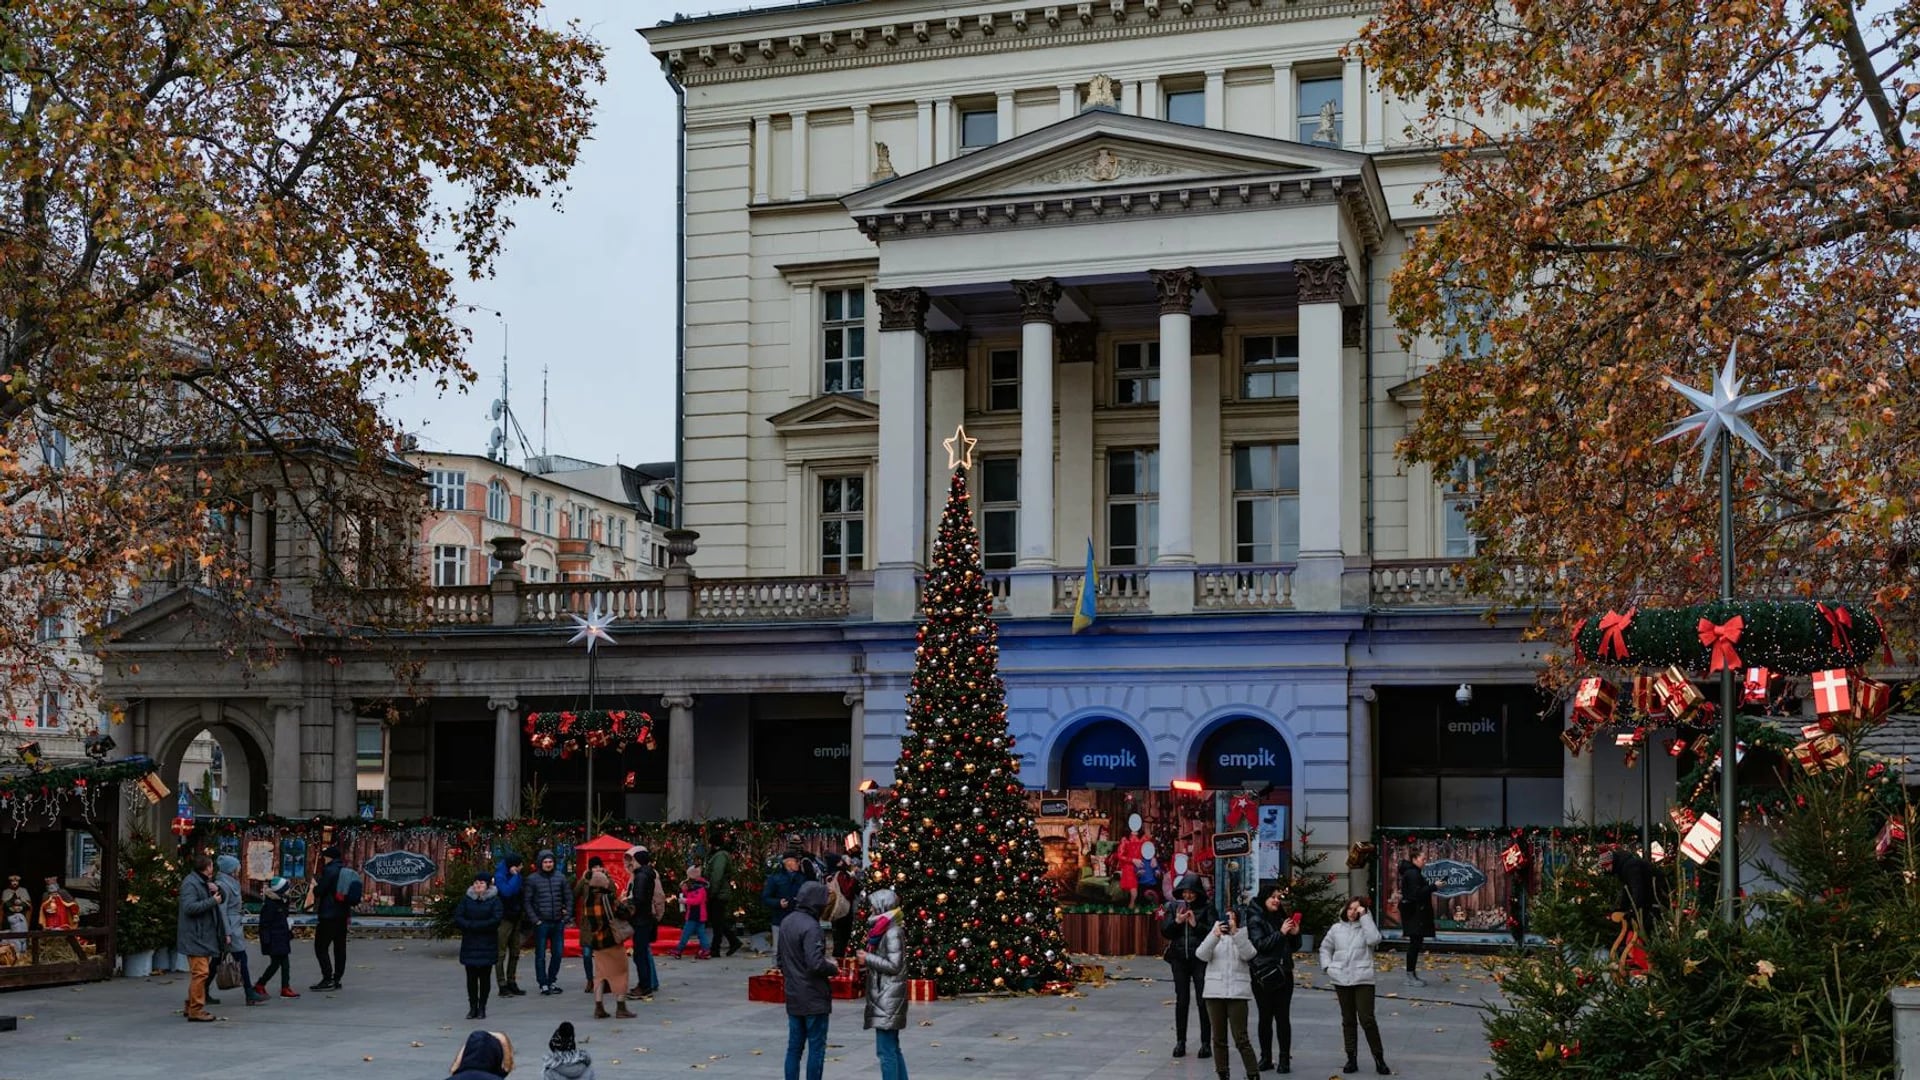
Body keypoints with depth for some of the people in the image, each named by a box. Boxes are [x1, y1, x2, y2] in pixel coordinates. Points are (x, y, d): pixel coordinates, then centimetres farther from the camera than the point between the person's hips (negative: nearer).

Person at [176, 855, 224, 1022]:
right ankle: (196, 1010, -10)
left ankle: (191, 1006, 26)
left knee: (198, 973, 17)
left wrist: (216, 888, 7)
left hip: (205, 935, 11)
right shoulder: (190, 883, -14)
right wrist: (212, 901, -20)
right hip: (195, 936, -11)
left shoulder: (204, 882, 18)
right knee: (200, 972, -13)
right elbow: (189, 907, -24)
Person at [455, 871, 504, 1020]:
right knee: (471, 977, 2)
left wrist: (473, 925, -14)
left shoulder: (494, 899, -2)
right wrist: (471, 926, -16)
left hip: (487, 945, -2)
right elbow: (457, 918, 0)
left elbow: (496, 920, -13)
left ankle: (482, 1008, 10)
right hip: (469, 944, 2)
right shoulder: (467, 899, 7)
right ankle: (472, 1007, 9)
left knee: (485, 977, 3)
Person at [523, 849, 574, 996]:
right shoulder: (532, 879, -3)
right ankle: (543, 984, 9)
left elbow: (568, 897, 11)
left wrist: (567, 916, 2)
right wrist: (534, 920, -10)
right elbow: (527, 901, -4)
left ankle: (552, 981, 21)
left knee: (557, 953, 7)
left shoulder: (560, 877, 6)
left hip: (558, 923, 3)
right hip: (541, 923, -3)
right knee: (541, 955, 1)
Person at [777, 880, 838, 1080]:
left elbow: (779, 956, 15)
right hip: (814, 998, -8)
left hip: (793, 996, 8)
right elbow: (816, 964, -25)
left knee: (794, 1046, 13)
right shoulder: (810, 927, -21)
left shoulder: (788, 923, 7)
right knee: (816, 1047, 1)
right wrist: (833, 968, -8)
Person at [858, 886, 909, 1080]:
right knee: (892, 1049, 13)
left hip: (888, 999, -10)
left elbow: (894, 965, -19)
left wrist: (868, 958, -12)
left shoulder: (892, 932, -15)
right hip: (883, 998, 10)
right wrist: (868, 958, 8)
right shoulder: (883, 930, 14)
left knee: (886, 1051, -8)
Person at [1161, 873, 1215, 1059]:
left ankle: (1206, 1042, 4)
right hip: (1179, 958, 3)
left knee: (1203, 1000, -2)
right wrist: (1176, 922, -12)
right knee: (1181, 1000, 7)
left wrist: (1196, 924, -18)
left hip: (1201, 958, -3)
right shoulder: (1174, 907, 8)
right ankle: (1180, 1041, 14)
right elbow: (1164, 932, 4)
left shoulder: (1206, 908, -1)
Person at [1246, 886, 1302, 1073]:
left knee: (1283, 1017, 1)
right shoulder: (1255, 919, -3)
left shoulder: (1282, 917, 12)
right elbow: (1258, 943, -15)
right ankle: (1266, 1058, 13)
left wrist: (1295, 934, -2)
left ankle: (1284, 1059, 5)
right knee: (1265, 1017, 4)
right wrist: (1281, 933, -19)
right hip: (1263, 974, -3)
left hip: (1283, 973, 3)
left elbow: (1294, 947, 18)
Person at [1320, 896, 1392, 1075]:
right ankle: (1351, 1059, 17)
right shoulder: (1336, 928, 9)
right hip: (1341, 980, 4)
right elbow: (1325, 948, 19)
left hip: (1363, 980, -3)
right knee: (1348, 1020, 10)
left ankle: (1379, 1059, 2)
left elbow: (1374, 939, -20)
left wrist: (1364, 917, -16)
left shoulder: (1366, 927, 1)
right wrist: (1327, 966, 3)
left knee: (1367, 1019, -9)